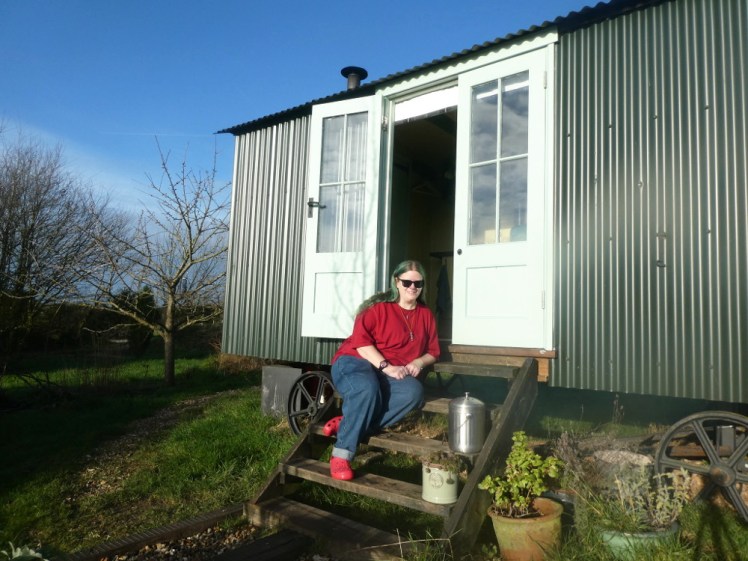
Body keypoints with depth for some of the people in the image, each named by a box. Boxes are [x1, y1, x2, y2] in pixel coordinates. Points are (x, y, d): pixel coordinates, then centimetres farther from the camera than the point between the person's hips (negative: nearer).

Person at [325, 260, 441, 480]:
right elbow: (360, 340, -13)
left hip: (393, 376, 5)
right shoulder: (379, 306, -3)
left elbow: (432, 352, 18)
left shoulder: (426, 315, 14)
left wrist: (418, 362, -5)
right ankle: (341, 455, -29)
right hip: (354, 362, -5)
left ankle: (347, 424, -25)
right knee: (368, 389, -40)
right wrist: (386, 366, -21)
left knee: (414, 391, -29)